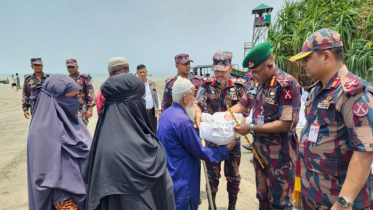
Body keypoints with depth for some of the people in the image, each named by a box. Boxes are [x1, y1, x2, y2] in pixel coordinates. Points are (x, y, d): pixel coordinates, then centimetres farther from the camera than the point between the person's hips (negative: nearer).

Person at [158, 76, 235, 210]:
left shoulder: (166, 114, 4)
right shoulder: (183, 120, -25)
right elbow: (200, 152, -16)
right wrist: (225, 150, -4)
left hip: (167, 175, 10)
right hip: (180, 180, -9)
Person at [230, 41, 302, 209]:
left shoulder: (287, 85, -21)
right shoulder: (258, 83, 2)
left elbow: (285, 125, -25)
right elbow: (242, 106, 10)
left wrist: (251, 128, -23)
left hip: (280, 152, -7)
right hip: (259, 148, 7)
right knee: (262, 195, 23)